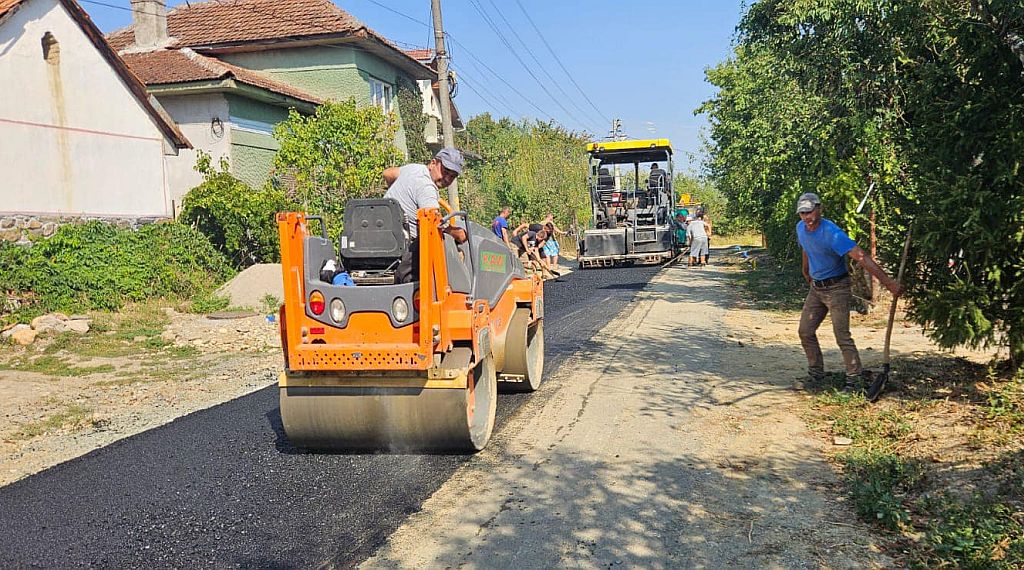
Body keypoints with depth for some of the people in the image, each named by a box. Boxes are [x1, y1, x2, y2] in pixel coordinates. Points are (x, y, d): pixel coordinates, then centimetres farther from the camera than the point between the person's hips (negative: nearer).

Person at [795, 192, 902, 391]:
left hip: (837, 287, -8)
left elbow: (861, 257, -33)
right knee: (805, 331, 8)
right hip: (816, 287, 8)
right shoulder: (801, 228, -1)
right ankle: (816, 373, 20)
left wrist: (887, 281, -39)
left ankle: (854, 378, -6)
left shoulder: (832, 233, -26)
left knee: (842, 334, -12)